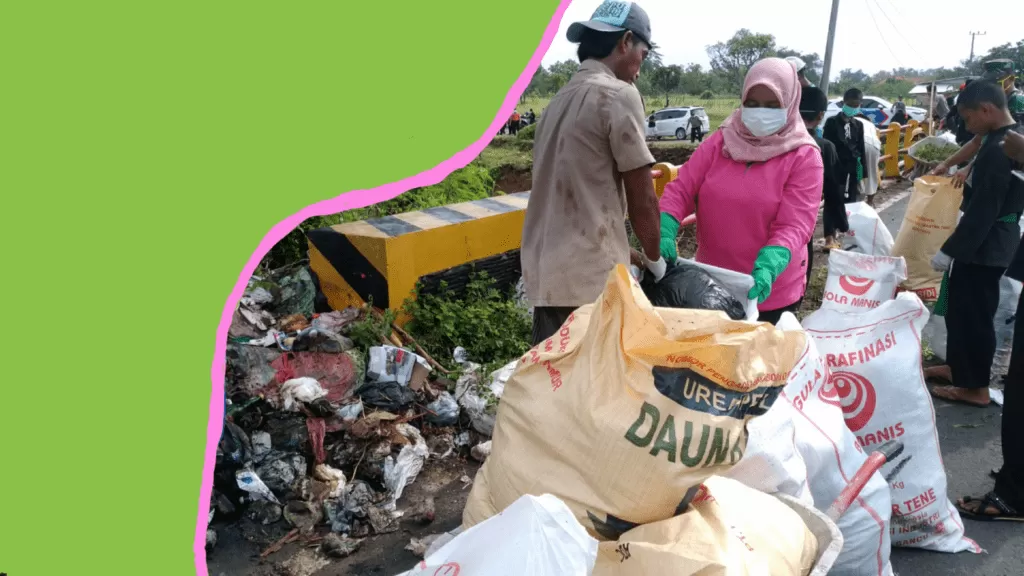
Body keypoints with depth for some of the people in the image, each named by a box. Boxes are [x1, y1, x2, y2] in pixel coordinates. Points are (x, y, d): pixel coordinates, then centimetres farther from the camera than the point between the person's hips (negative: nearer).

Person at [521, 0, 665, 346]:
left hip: (545, 271, 8)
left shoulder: (561, 98, 14)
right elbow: (642, 201, -7)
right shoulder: (618, 95, -9)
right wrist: (654, 259, 8)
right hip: (591, 276, -8)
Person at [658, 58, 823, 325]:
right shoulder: (720, 141, 1)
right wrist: (665, 233, -22)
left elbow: (794, 226, -17)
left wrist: (768, 268, -35)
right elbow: (680, 190, -3)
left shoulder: (804, 156, -9)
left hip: (770, 293, -3)